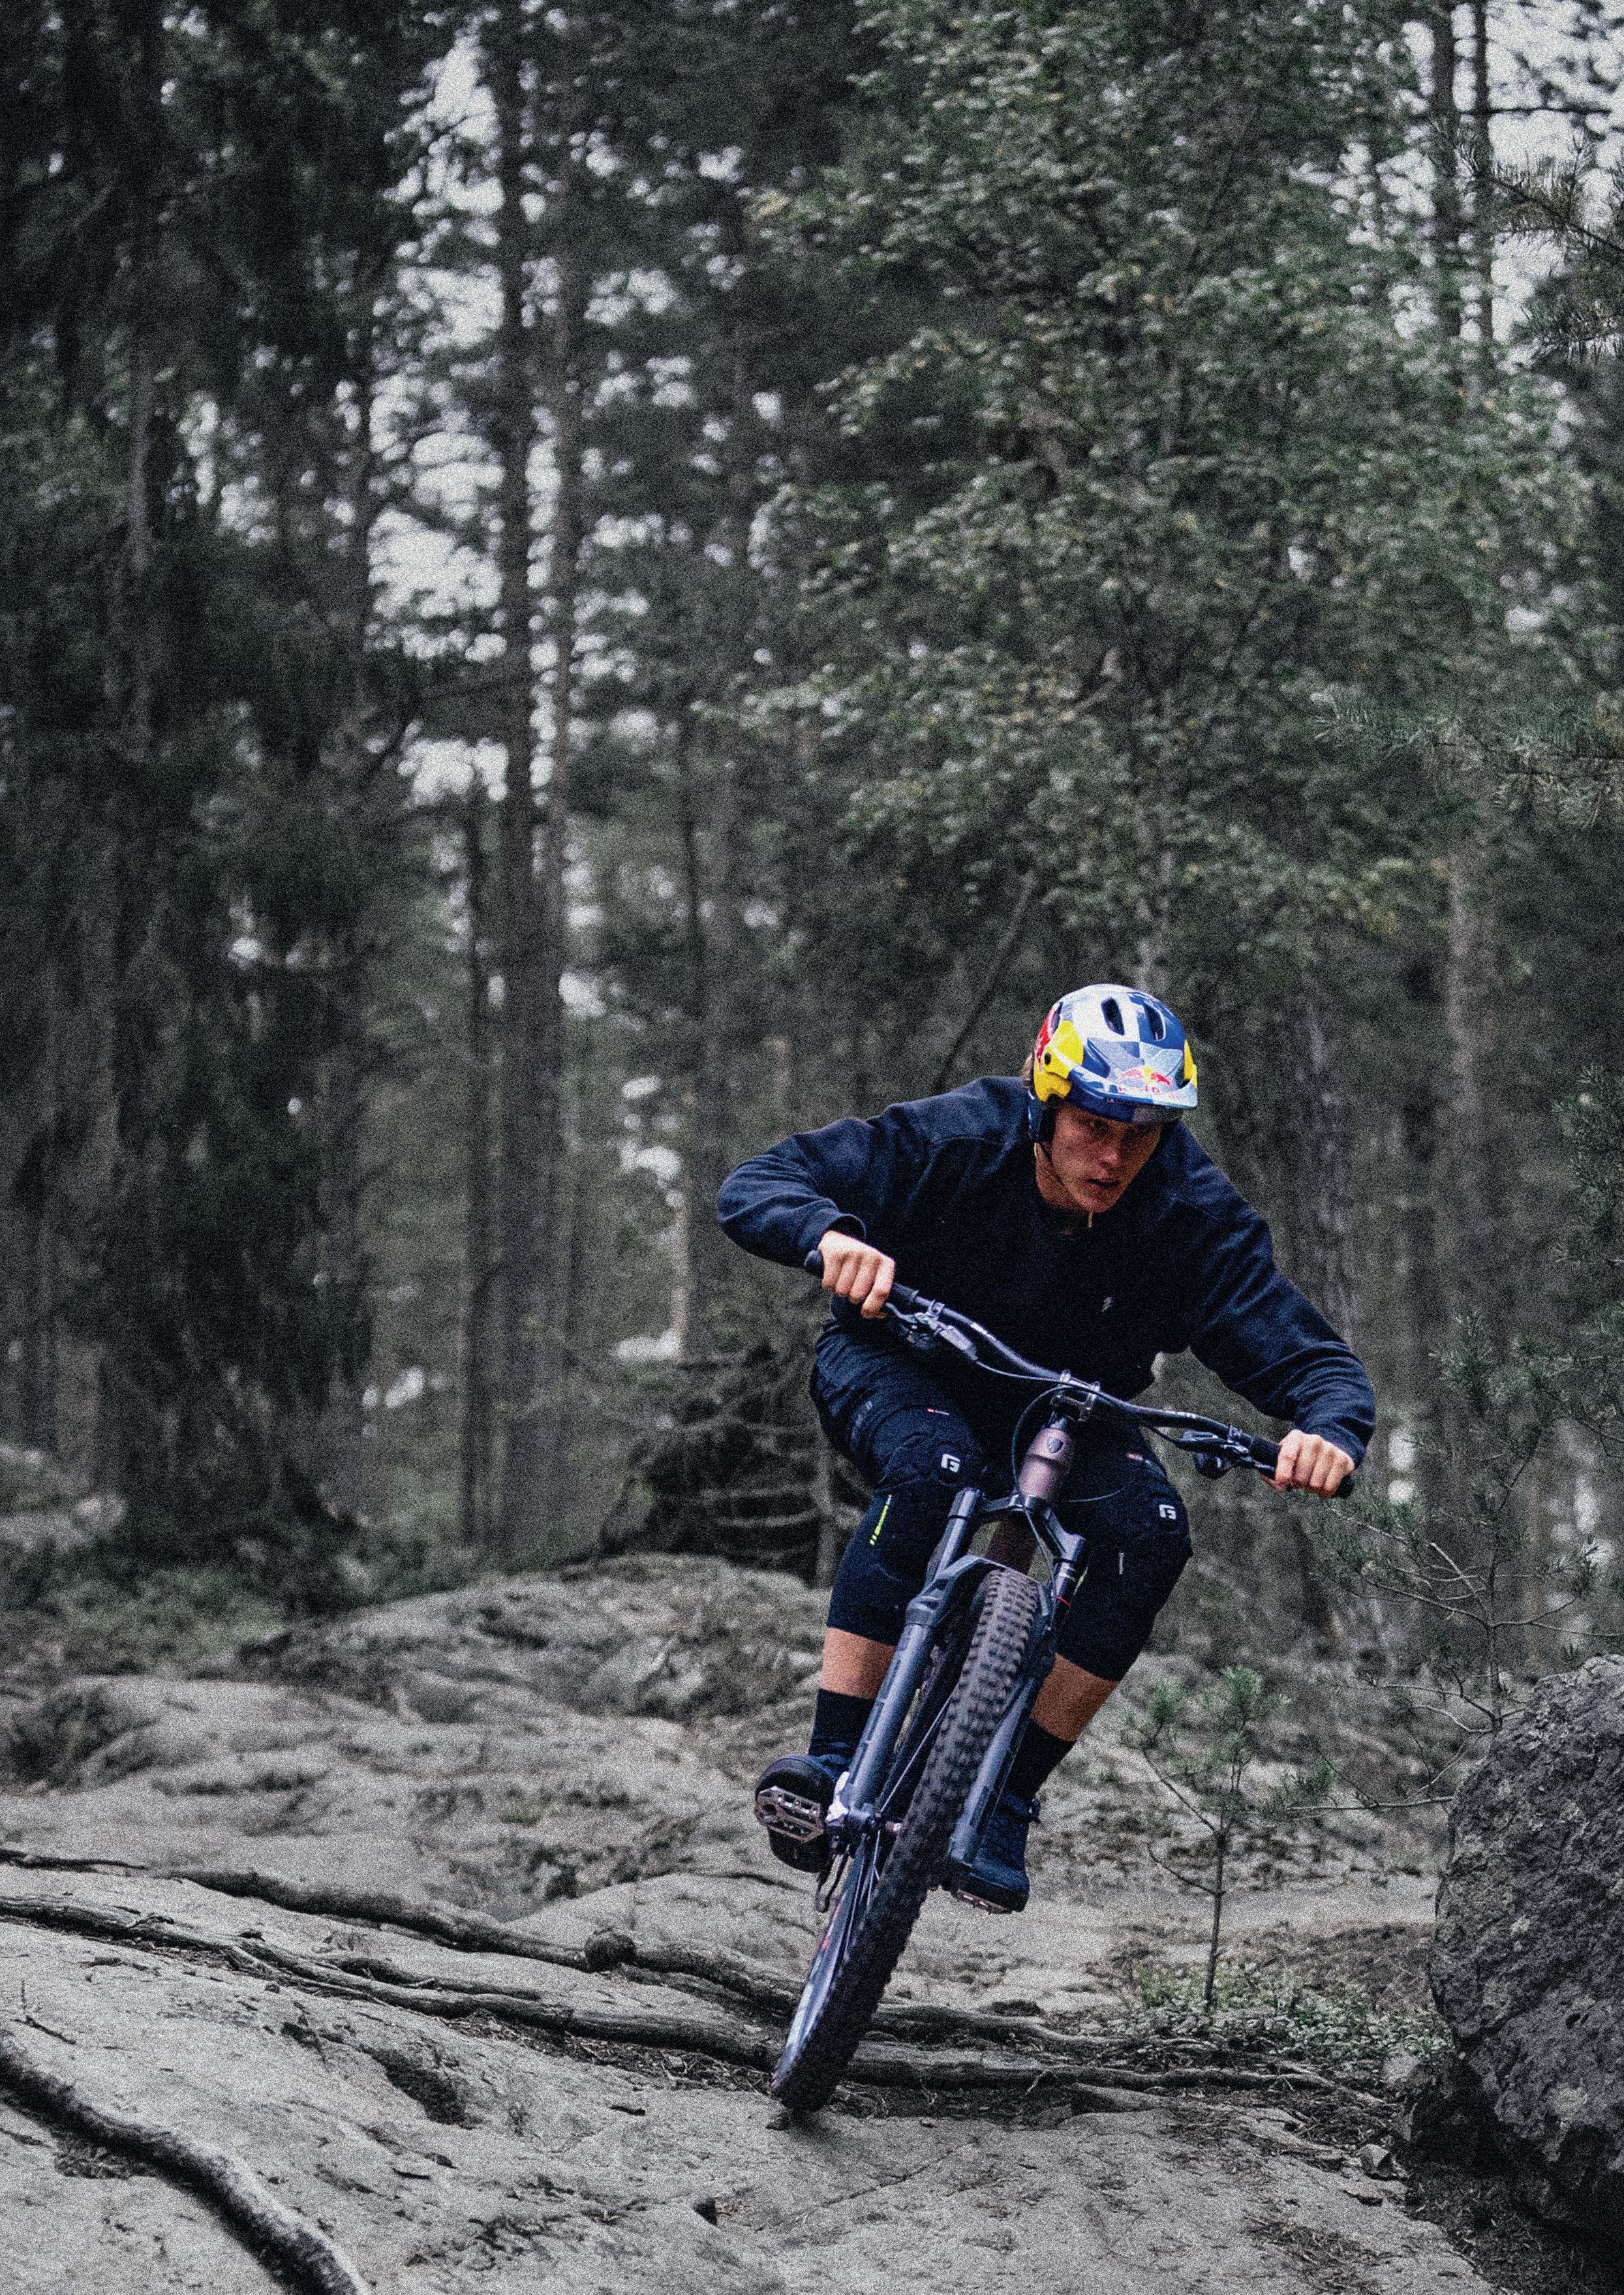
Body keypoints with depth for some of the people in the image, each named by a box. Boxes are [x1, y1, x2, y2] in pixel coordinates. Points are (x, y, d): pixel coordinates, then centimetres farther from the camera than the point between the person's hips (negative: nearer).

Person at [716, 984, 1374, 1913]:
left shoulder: (1191, 1213, -25)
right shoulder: (954, 1141, -28)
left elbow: (1310, 1357, -26)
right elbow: (755, 1186, -29)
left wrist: (1331, 1434, -50)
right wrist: (832, 1235, -52)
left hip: (1061, 1409, 2)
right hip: (897, 1366, -2)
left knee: (1150, 1531, -26)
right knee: (933, 1471, -36)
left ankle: (1004, 1802, -16)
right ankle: (833, 1765, -32)